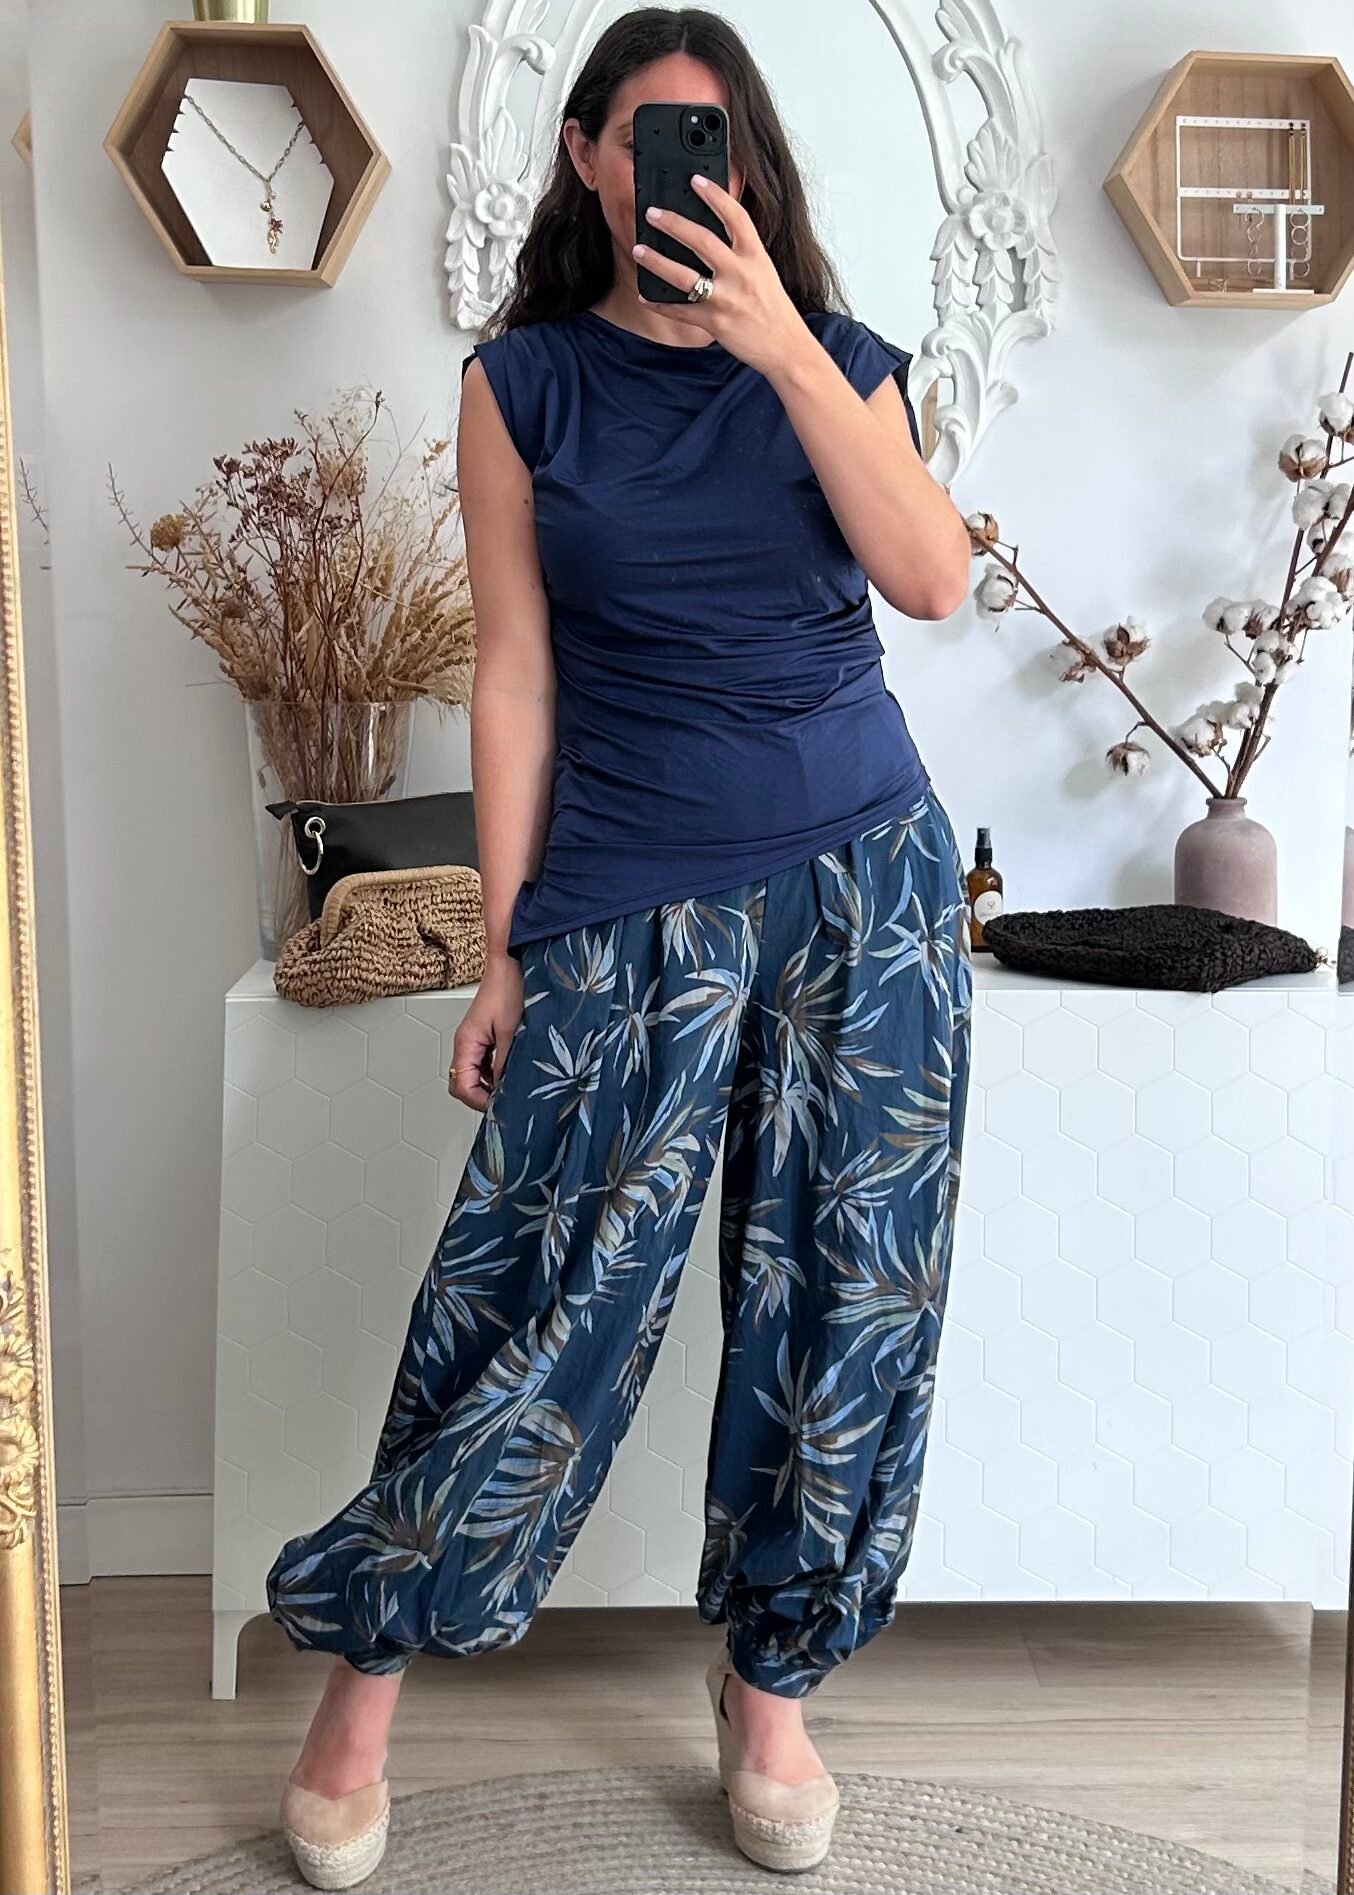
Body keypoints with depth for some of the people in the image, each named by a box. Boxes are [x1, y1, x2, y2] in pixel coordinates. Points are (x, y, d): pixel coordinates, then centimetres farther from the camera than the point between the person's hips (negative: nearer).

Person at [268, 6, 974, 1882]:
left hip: (870, 877, 3)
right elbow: (517, 677, -1)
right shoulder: (525, 383, 2)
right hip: (635, 899, -2)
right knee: (549, 1294, -3)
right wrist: (507, 949, -2)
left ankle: (771, 1682, 25)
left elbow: (934, 578, -10)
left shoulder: (829, 357, 7)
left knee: (846, 1290, 6)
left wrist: (784, 348, -18)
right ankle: (366, 1673, 18)